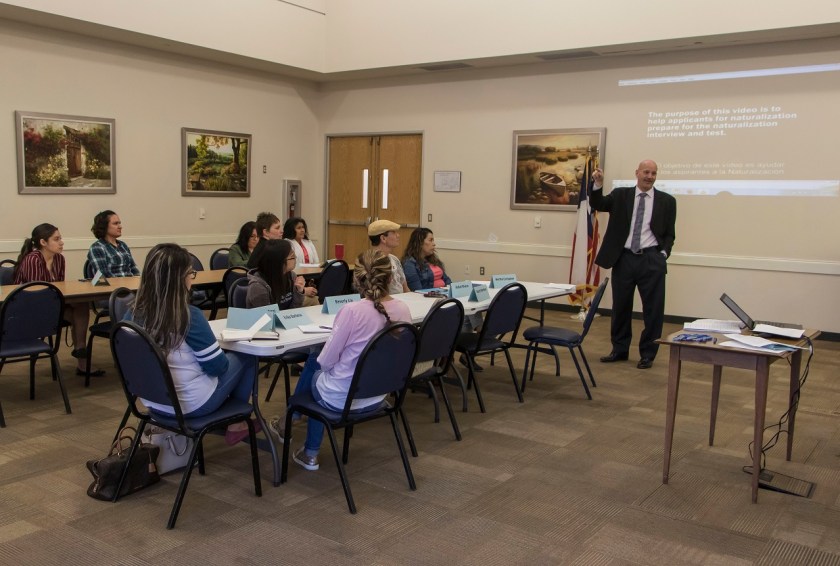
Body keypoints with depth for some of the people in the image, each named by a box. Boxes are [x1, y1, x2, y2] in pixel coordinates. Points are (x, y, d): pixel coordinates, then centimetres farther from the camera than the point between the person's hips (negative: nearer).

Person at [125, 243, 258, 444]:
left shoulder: (133, 313, -8)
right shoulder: (189, 316, -26)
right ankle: (236, 424, 27)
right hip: (191, 404, -6)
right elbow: (217, 366, -16)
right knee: (246, 357, 16)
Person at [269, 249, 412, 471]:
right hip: (376, 397, 5)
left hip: (341, 399, -5)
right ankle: (310, 454, 33)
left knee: (313, 364, 25)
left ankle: (288, 423, 47)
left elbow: (326, 361, -16)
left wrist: (319, 359, 8)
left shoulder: (352, 311, -25)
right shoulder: (403, 309, -8)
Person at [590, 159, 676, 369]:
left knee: (653, 309, 1)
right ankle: (619, 350, 25)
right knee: (620, 307, 10)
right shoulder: (621, 195, 7)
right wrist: (598, 185, -20)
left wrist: (664, 253, -7)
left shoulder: (666, 201, 5)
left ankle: (647, 354, 15)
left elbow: (670, 234, 8)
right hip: (624, 258, 1)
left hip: (651, 260, -1)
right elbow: (598, 205, -5)